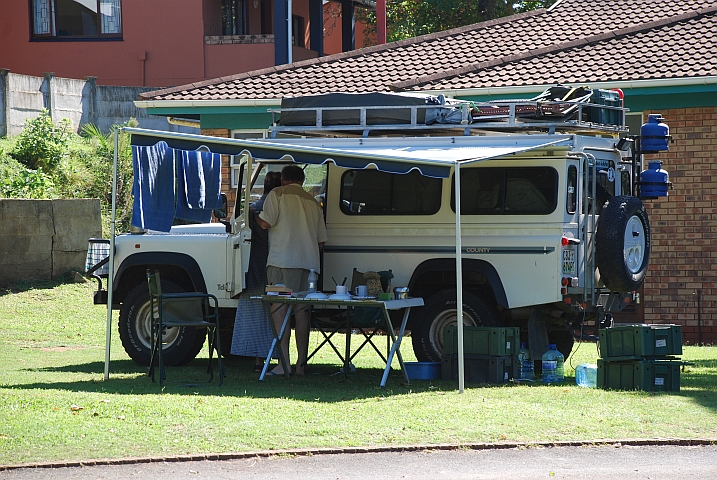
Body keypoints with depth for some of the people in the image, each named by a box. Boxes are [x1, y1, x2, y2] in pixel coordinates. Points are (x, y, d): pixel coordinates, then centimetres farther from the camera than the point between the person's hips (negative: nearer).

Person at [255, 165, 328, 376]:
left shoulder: (278, 194, 3)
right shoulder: (313, 202, 20)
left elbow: (266, 223, -8)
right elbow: (321, 240, 17)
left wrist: (254, 217, 13)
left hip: (283, 259, -5)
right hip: (309, 262, 5)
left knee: (279, 310, -6)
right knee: (302, 313, 7)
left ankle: (284, 363, -14)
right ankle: (301, 364, 6)